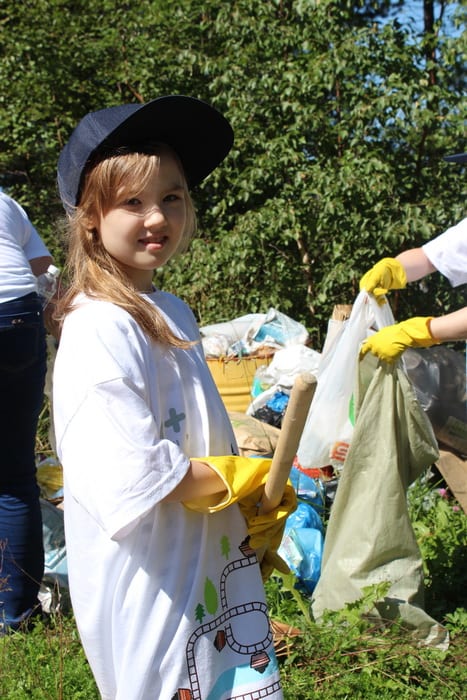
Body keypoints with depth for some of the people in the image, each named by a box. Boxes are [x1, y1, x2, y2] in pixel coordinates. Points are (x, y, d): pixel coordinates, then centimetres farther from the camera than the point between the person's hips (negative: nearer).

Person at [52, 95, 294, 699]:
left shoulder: (171, 314, 9)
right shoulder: (101, 329, -21)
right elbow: (134, 480, -27)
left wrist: (258, 514, 8)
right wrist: (247, 478, -14)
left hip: (211, 565, 9)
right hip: (151, 579, -9)